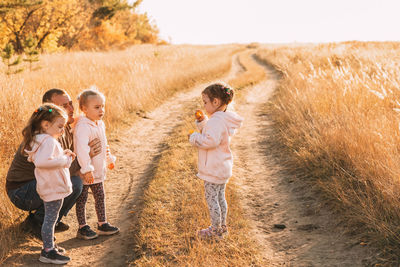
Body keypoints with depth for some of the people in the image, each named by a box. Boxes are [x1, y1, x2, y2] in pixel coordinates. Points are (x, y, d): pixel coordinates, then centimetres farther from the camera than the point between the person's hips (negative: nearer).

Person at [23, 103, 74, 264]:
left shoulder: (40, 139, 12)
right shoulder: (48, 141, -21)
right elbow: (42, 161, -33)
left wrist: (63, 154, 9)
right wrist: (64, 160, -24)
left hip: (50, 186, 11)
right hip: (54, 187, -11)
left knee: (50, 218, 19)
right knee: (50, 218, -3)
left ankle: (49, 246, 30)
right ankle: (48, 252, 5)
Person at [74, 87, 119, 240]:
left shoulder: (100, 124, 7)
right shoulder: (82, 127, -24)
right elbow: (81, 149, -33)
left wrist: (110, 158, 29)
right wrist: (86, 169, -36)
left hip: (98, 170, 9)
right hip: (84, 172, -9)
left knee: (100, 197, 16)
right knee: (82, 199, 4)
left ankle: (102, 224, 28)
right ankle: (82, 228, 14)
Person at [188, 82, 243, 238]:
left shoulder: (216, 120, -23)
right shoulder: (224, 119, 9)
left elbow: (211, 140, -35)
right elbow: (209, 132, 21)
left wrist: (194, 138, -21)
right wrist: (202, 121, 6)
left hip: (213, 169, -10)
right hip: (224, 167, 10)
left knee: (211, 198, 2)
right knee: (220, 197, 19)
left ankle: (216, 230, 13)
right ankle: (222, 227, 30)